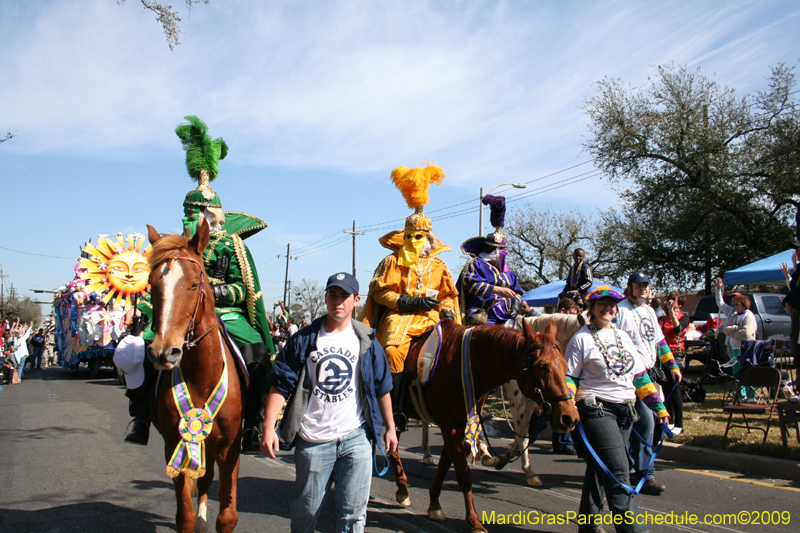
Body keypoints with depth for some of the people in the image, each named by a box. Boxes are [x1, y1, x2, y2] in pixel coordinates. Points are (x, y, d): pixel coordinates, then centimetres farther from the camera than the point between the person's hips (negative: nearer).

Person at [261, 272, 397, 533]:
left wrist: (390, 428, 12)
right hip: (312, 440, 0)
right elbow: (280, 386, -2)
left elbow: (382, 388, 12)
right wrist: (268, 428, -11)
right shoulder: (303, 340, 0)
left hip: (355, 437, 1)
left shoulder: (367, 341, 4)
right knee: (305, 510, 12)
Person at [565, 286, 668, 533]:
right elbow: (569, 376, -5)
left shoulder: (623, 336, 16)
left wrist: (659, 406, 16)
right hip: (597, 408, -6)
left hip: (626, 410, 6)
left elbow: (640, 375, 19)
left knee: (600, 467, 14)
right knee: (618, 472, -13)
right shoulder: (581, 338, -2)